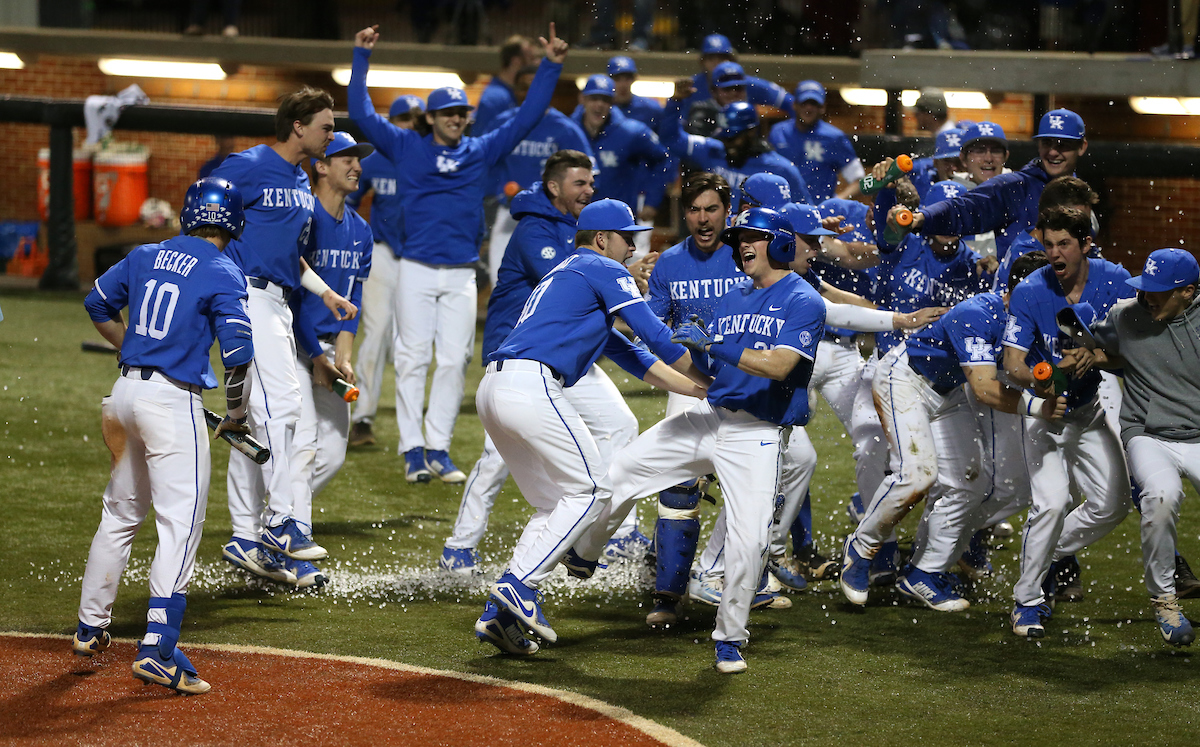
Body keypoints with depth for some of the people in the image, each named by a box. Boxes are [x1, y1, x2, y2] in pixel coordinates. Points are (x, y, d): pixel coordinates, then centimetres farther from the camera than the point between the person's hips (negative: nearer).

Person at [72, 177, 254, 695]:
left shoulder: (145, 257, 11)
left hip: (127, 390, 7)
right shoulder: (223, 275, -7)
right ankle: (157, 648, -19)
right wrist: (236, 417, 1)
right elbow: (238, 354, -13)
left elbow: (98, 303, 24)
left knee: (121, 513, 21)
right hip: (174, 400, -7)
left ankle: (90, 627, 30)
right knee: (181, 522, -9)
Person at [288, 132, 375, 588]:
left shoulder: (360, 232, 10)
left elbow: (352, 299, 6)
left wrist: (342, 357, -8)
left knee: (333, 452, 6)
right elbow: (290, 295, -15)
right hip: (290, 342, -8)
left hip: (329, 347, 8)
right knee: (301, 442, -17)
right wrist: (316, 357, -17)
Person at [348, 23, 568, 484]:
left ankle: (439, 449, 7)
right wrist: (361, 58, -1)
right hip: (417, 270, -2)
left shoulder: (481, 151, 11)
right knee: (413, 358, -3)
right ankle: (413, 450, 0)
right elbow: (362, 113, 4)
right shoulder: (407, 148, 6)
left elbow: (527, 118, 10)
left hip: (462, 275, 2)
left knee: (454, 361, 1)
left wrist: (550, 67, 4)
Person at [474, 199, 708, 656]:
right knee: (591, 490, -3)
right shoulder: (604, 271, 6)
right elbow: (655, 335, -2)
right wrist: (709, 379, 9)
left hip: (492, 392, 9)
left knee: (557, 504, 15)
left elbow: (628, 354, 33)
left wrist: (697, 390, 30)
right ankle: (520, 584, -13)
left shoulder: (563, 276, 33)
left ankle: (498, 613, 6)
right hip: (531, 386, -9)